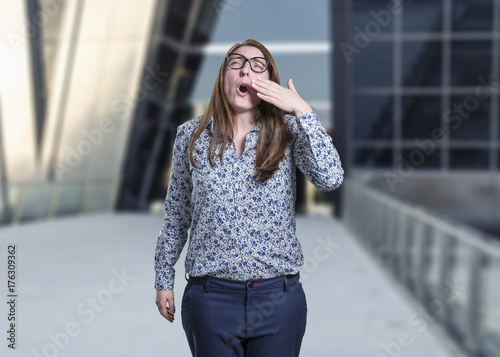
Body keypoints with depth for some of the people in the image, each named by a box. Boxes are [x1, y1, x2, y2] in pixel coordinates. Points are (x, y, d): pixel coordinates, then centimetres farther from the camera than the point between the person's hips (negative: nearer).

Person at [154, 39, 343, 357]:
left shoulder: (288, 132, -1)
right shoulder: (191, 136, 1)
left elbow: (331, 178, -19)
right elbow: (176, 216, 9)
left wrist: (302, 110, -17)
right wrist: (164, 281, 11)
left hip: (278, 297, 0)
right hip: (211, 297, 1)